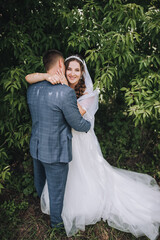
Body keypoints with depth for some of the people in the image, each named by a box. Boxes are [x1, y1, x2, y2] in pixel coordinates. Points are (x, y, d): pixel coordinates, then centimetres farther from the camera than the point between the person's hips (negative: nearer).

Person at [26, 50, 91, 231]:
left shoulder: (31, 89, -4)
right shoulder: (65, 92, -27)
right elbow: (78, 124, -18)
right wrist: (88, 125, 4)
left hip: (36, 147, 8)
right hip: (55, 151, -7)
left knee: (39, 181, 31)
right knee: (56, 189, 16)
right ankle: (56, 220, 42)